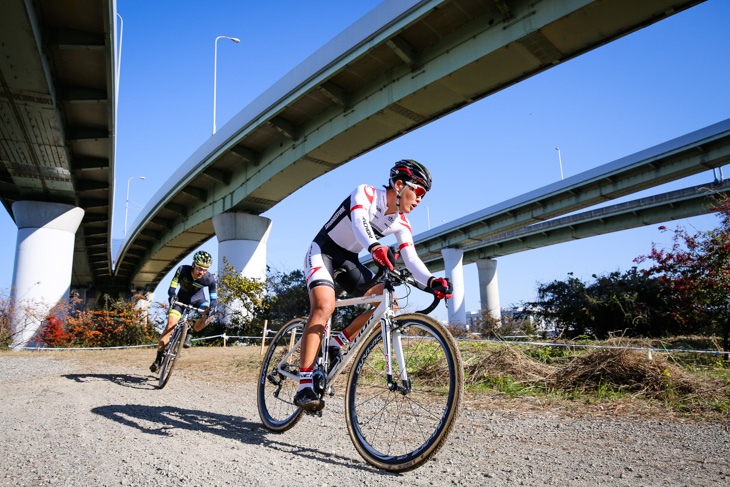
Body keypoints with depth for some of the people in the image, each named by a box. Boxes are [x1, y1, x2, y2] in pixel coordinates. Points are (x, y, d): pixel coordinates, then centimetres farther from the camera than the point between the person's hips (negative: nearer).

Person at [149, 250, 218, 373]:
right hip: (181, 298, -1)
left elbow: (214, 298, -20)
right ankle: (158, 358, -7)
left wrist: (211, 308, -42)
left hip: (197, 298, 1)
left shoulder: (209, 279, -26)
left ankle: (189, 335, -8)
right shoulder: (182, 270, -27)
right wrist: (172, 297, -47)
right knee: (171, 324, -18)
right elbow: (172, 288, -25)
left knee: (210, 314, -29)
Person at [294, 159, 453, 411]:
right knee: (324, 306, -30)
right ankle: (304, 386, -29)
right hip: (323, 251, -6)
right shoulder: (365, 193, -19)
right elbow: (359, 223, -39)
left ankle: (337, 342, 2)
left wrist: (431, 281, -30)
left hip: (349, 261, 6)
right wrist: (375, 247, -59)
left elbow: (411, 259, -11)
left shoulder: (401, 223, -2)